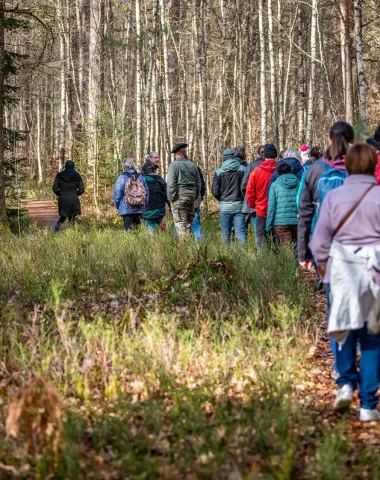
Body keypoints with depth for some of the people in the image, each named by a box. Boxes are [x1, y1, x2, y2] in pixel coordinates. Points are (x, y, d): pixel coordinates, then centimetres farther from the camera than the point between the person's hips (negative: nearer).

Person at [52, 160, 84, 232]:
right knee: (72, 218, 7)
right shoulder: (77, 176, 1)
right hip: (74, 199, -1)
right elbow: (81, 189, -2)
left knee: (63, 217, 17)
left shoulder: (59, 175, 2)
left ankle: (57, 226, -10)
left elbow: (55, 188, -1)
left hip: (63, 199, 1)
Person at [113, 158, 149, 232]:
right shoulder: (141, 177, 5)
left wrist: (117, 206, 12)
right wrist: (144, 205, 21)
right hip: (140, 209, 4)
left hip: (126, 209, -4)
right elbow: (147, 193, 11)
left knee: (129, 230, -3)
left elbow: (117, 194, -4)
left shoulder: (121, 178, -7)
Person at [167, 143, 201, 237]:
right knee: (188, 222, 14)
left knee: (180, 223, -6)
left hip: (179, 197, -6)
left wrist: (171, 197, -6)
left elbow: (171, 184, -12)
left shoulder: (174, 165, -5)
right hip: (191, 196, 6)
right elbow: (198, 183, 14)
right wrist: (195, 197, 20)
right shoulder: (192, 165, 12)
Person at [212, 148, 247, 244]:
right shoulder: (243, 169, -1)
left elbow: (215, 192, -2)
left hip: (225, 206, 0)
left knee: (226, 234, 8)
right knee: (241, 232, -1)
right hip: (239, 205, 0)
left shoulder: (219, 172, -1)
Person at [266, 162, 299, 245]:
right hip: (296, 222, 2)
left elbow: (271, 206, 0)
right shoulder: (298, 184, 6)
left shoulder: (275, 185, 0)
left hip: (281, 222, -2)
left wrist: (269, 225, 5)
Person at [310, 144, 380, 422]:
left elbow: (320, 240, 1)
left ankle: (346, 383, 5)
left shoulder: (334, 196, -3)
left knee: (346, 326, 20)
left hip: (342, 269, 1)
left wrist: (323, 264, 17)